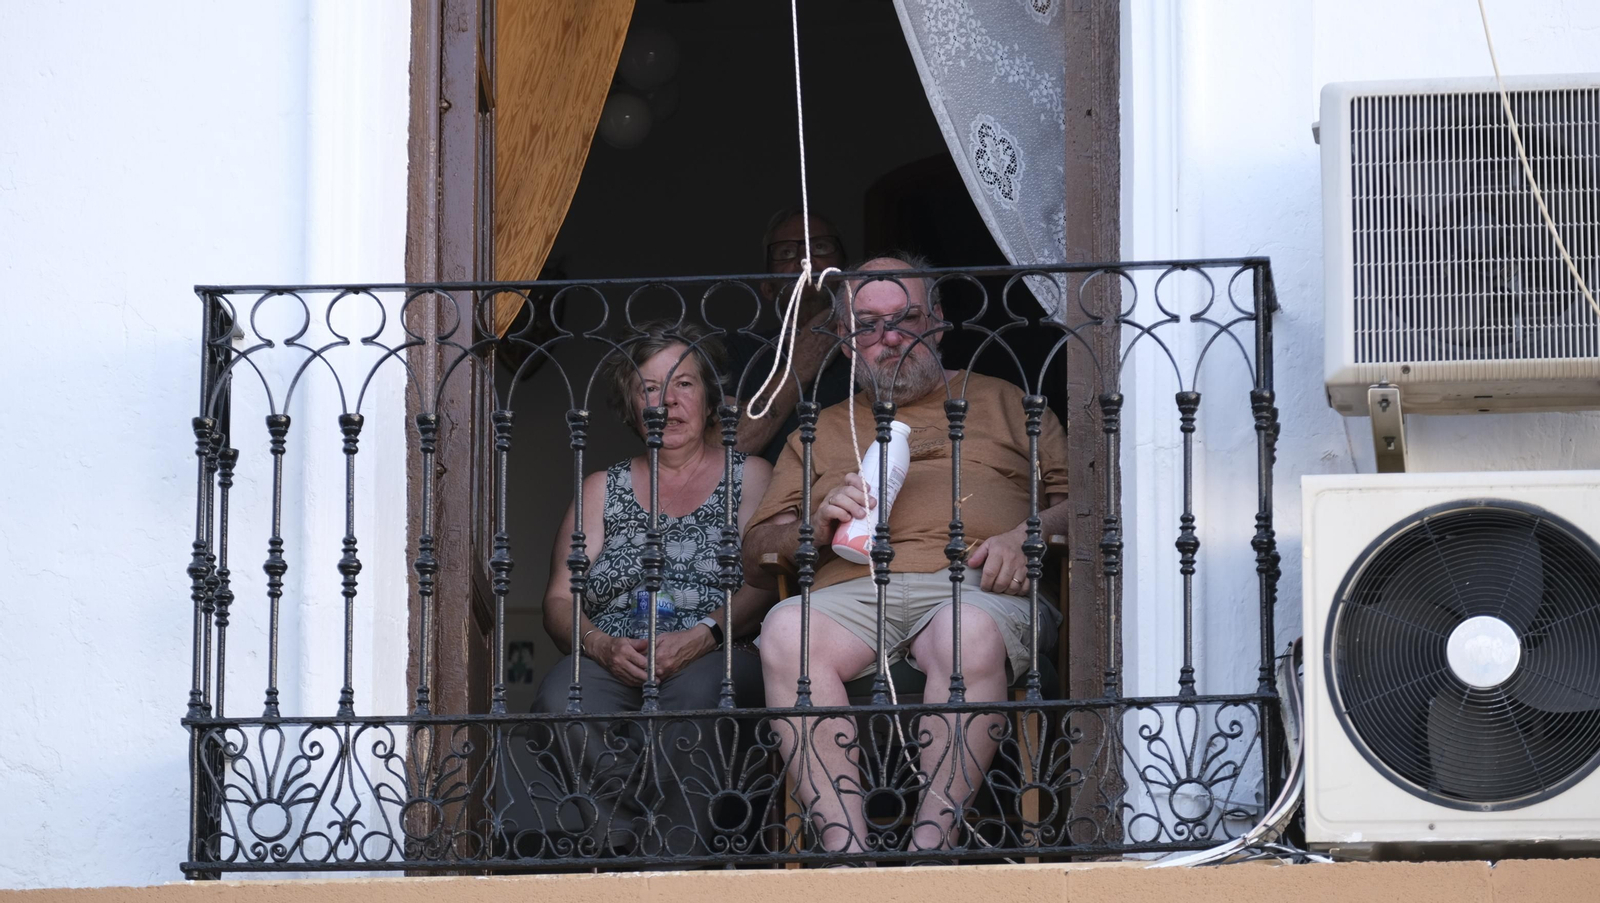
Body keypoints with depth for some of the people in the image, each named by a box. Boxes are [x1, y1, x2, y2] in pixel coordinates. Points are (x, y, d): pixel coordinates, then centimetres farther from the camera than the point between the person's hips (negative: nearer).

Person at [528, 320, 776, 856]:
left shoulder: (749, 478, 17)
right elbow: (559, 600, 14)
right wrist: (603, 647, -9)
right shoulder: (602, 490, 24)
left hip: (717, 658, -2)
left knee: (696, 691, -39)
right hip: (613, 668, 2)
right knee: (561, 697, -34)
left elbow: (765, 584, 1)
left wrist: (704, 636, -18)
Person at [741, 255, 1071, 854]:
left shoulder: (1001, 402, 28)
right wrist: (817, 527, 2)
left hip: (974, 584, -1)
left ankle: (931, 849, -44)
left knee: (970, 633, -40)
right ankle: (847, 853, -43)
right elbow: (755, 556, 23)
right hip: (852, 590, 2)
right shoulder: (821, 433, 31)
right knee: (785, 630, -35)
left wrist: (1028, 536, -3)